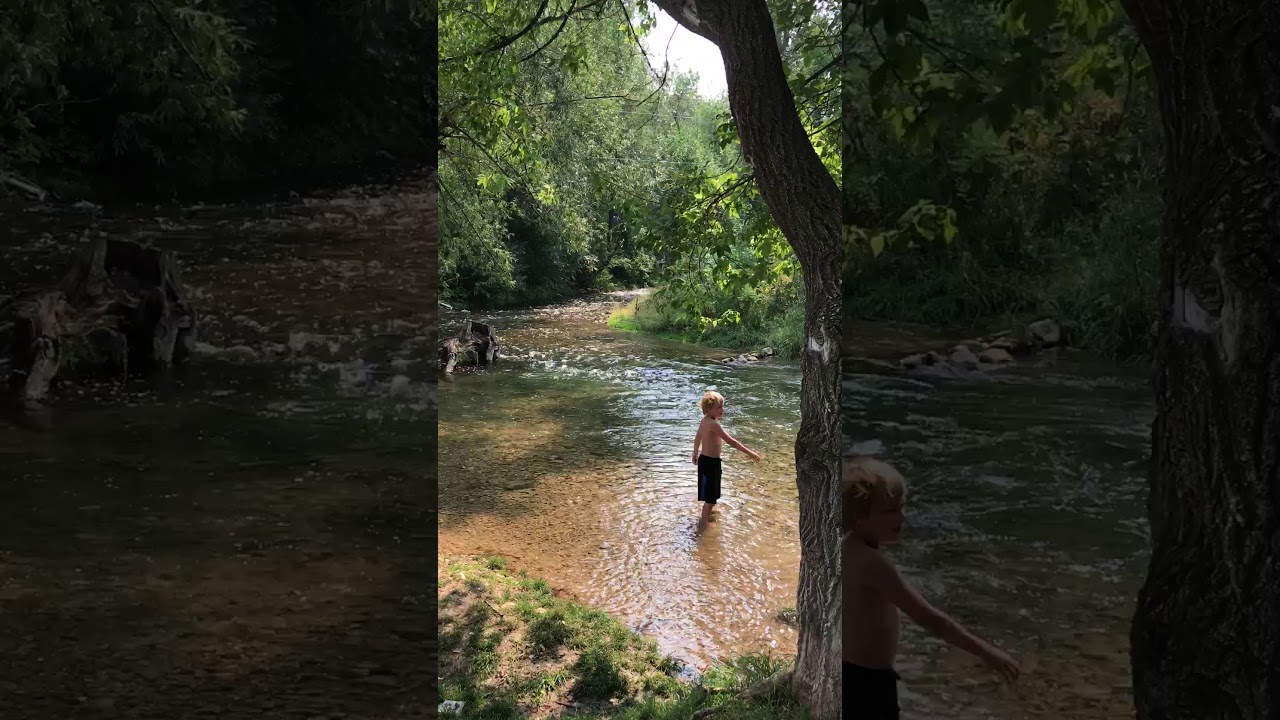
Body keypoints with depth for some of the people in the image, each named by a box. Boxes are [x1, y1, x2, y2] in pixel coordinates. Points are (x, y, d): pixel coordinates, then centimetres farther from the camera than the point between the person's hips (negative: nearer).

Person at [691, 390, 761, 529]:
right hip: (710, 462, -10)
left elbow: (697, 437, 20)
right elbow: (730, 441, -28)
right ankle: (703, 525, 6)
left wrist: (696, 454, 36)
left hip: (706, 460, 10)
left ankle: (706, 517, 42)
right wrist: (749, 452, -25)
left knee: (712, 496, 25)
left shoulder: (705, 421, 5)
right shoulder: (713, 424, -26)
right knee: (710, 498, -1)